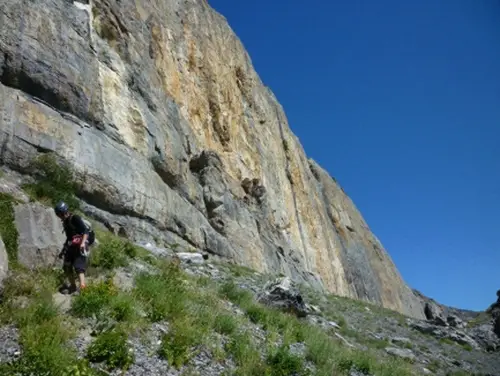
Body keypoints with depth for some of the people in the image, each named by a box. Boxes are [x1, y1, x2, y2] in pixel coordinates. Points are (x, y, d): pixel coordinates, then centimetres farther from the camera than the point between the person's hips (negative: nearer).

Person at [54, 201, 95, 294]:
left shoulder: (75, 218, -9)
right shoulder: (65, 222, 17)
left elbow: (86, 230, -21)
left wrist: (83, 243, -34)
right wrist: (63, 250, 27)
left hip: (80, 246, -9)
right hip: (72, 247, 9)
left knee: (79, 267, -20)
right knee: (67, 266, 7)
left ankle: (82, 288, -28)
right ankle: (72, 287, 19)